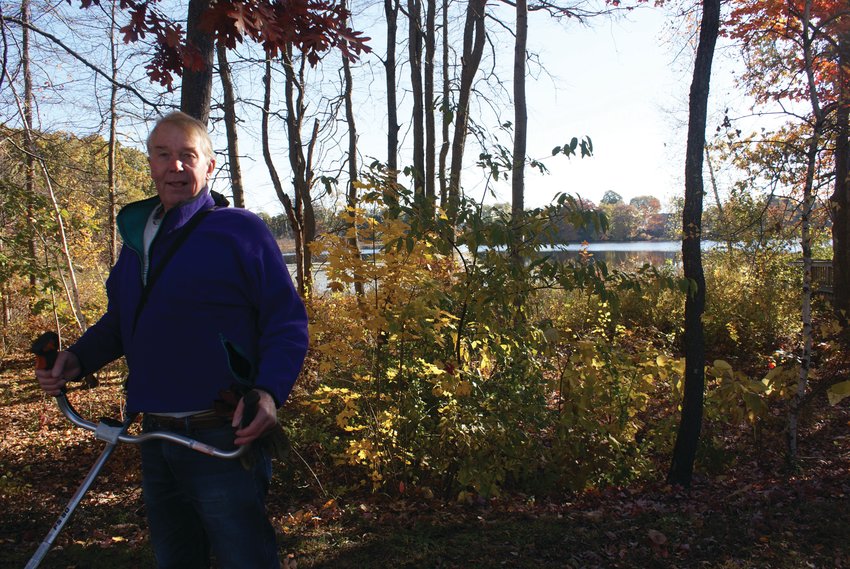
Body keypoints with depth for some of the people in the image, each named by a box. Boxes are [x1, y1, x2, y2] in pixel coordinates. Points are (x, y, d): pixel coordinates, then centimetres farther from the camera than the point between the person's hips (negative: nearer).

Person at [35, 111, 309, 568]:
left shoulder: (240, 230, -9)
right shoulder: (136, 236, 12)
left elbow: (287, 324, -12)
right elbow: (119, 321, 22)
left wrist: (269, 392, -27)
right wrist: (78, 358, 3)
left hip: (224, 440, -7)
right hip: (156, 440, 7)